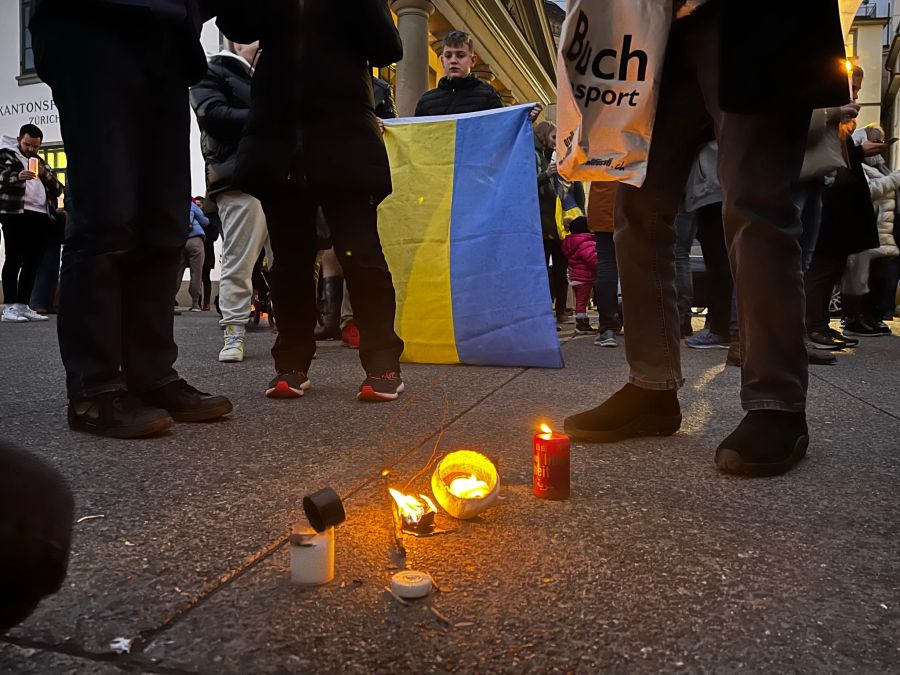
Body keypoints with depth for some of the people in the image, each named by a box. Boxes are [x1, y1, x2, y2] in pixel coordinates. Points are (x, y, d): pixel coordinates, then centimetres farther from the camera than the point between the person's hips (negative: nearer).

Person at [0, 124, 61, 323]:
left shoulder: (42, 163, 25)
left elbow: (58, 189, 17)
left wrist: (45, 174, -1)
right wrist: (17, 176, -25)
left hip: (42, 217, 5)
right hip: (16, 214, -5)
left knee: (32, 263, 3)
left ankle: (23, 306, 6)